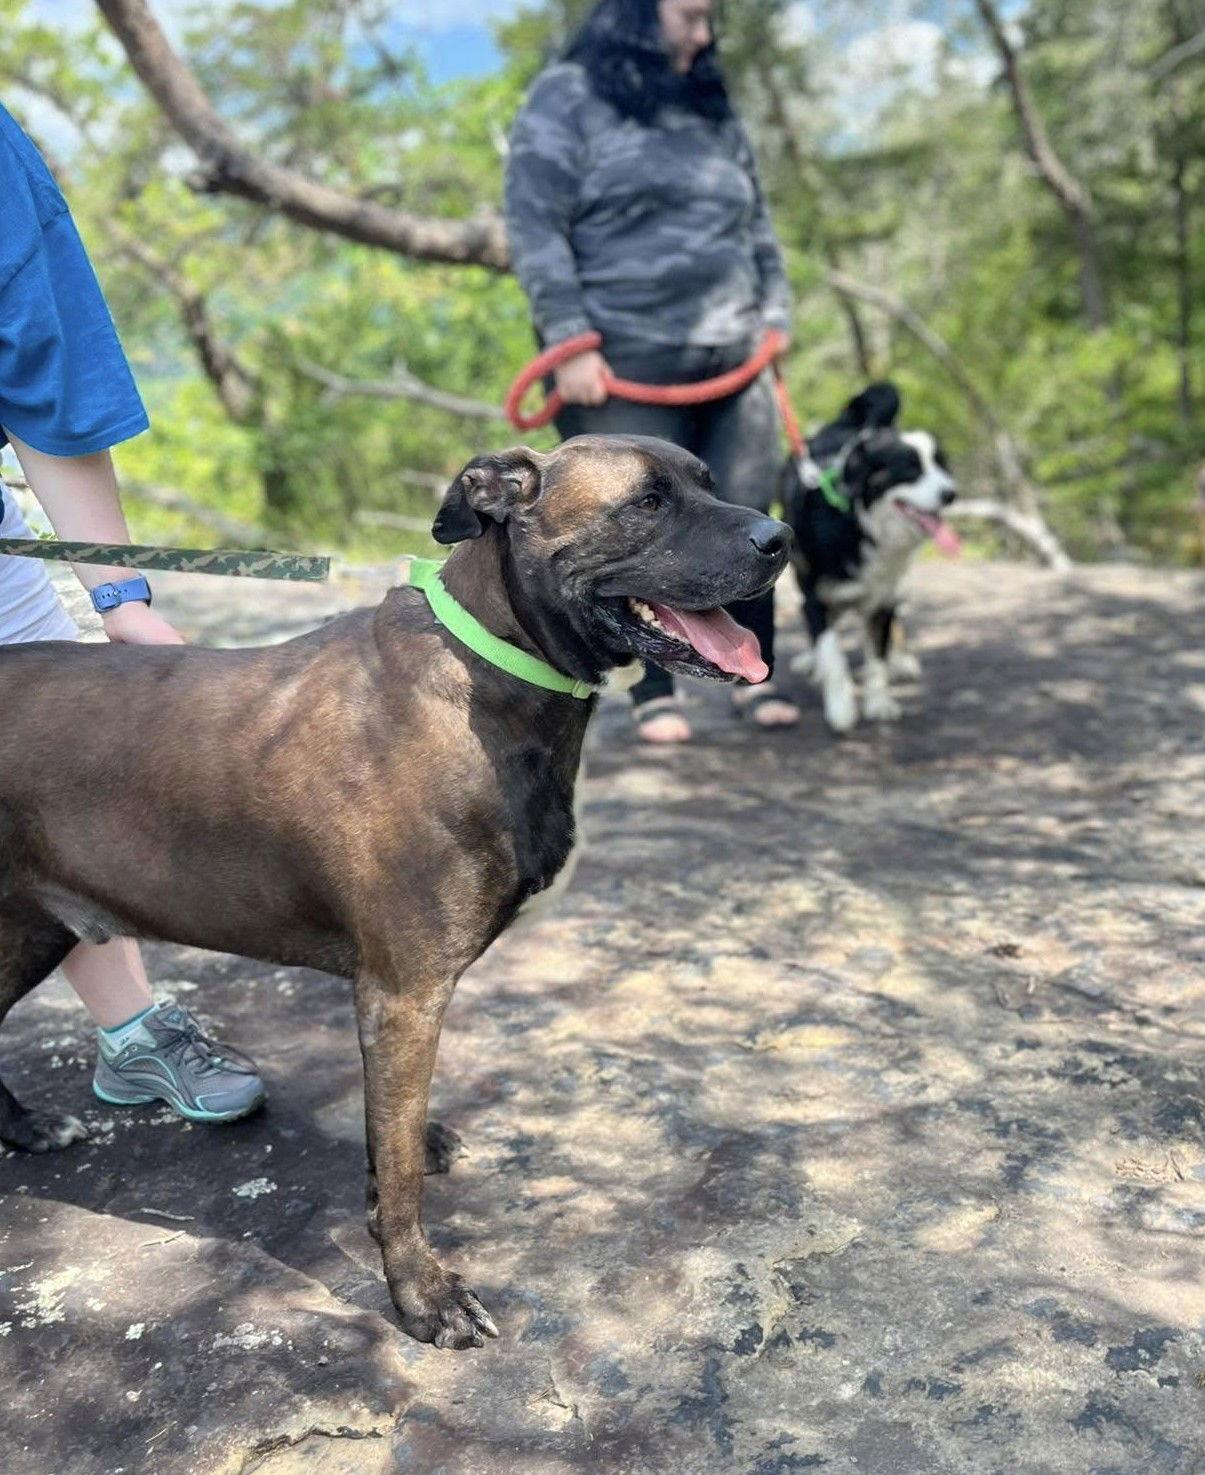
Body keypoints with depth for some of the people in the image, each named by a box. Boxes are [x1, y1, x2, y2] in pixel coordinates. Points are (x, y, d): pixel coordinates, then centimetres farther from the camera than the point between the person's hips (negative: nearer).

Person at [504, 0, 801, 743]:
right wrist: (572, 342, -14)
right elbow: (536, 226, -7)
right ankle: (656, 694, 8)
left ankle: (756, 679, 14)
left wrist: (774, 316, 13)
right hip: (626, 368, -5)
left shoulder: (716, 112, 20)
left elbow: (758, 228, 24)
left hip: (734, 363, 5)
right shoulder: (566, 98, 1)